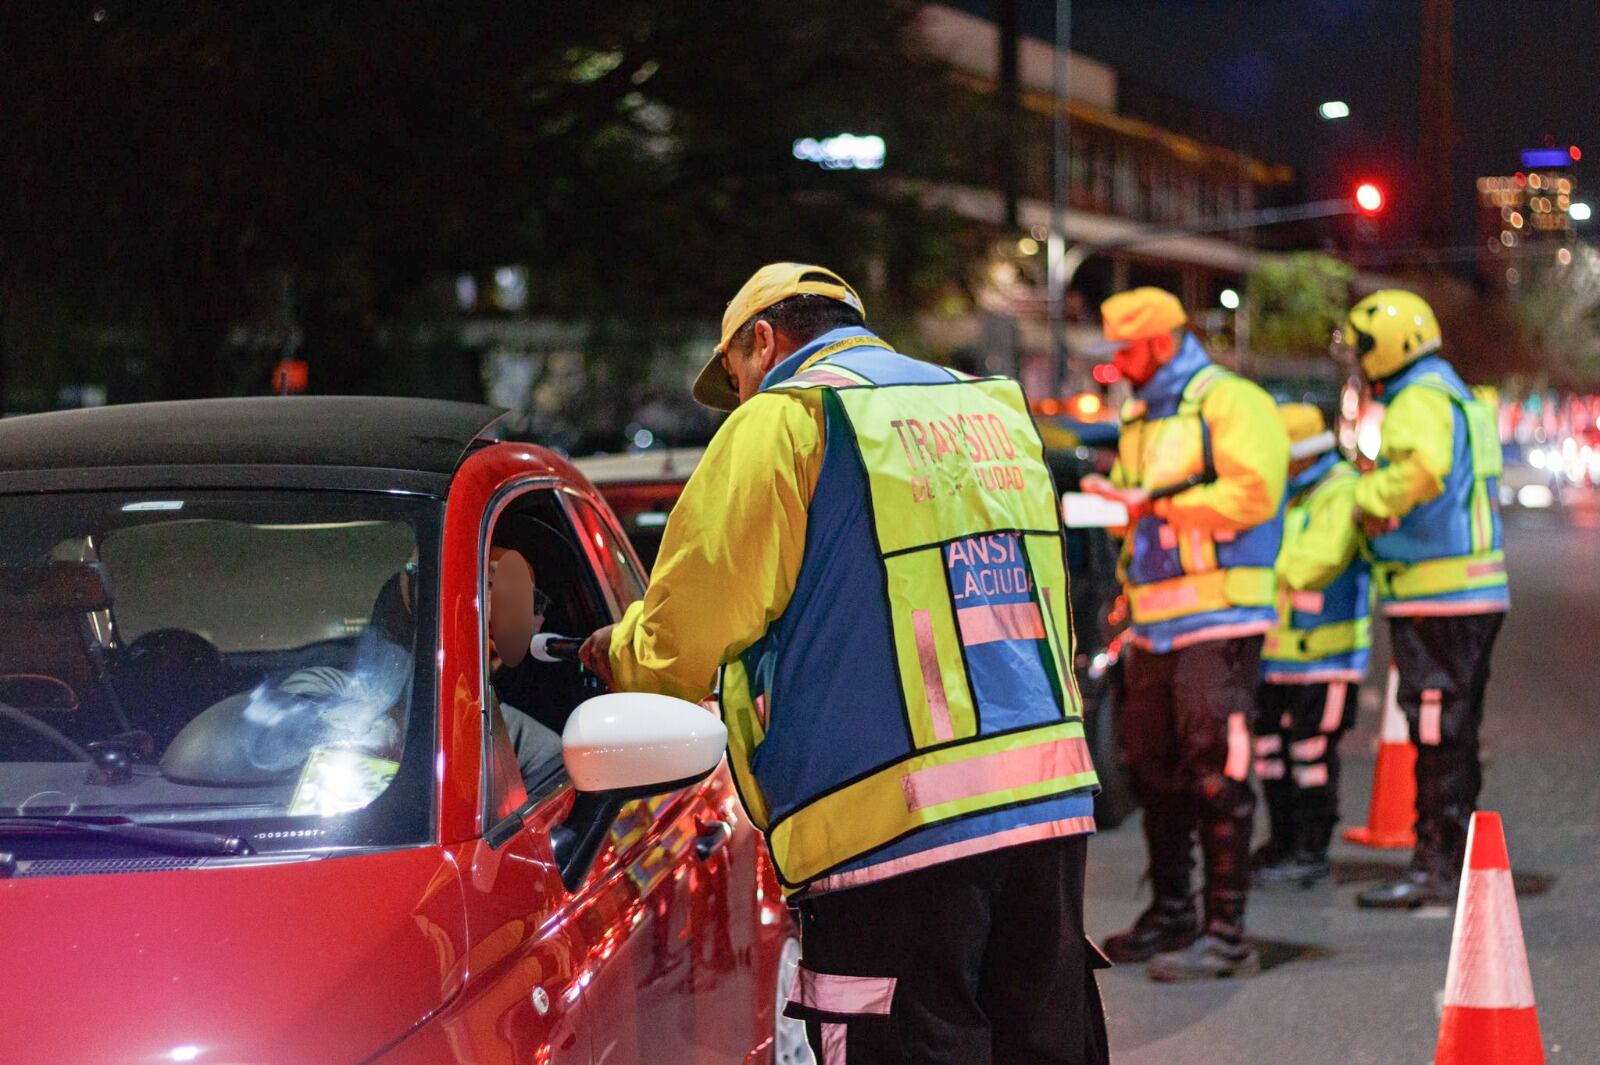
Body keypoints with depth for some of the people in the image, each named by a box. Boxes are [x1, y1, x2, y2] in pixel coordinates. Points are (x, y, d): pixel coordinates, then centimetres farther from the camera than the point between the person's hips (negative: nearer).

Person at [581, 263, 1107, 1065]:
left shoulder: (784, 420, -1)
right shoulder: (994, 410, 21)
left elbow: (688, 633, -5)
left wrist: (619, 656, 17)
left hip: (893, 826, -7)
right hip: (1049, 800, 7)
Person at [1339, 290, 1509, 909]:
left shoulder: (1419, 402, -15)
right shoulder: (1459, 398, 19)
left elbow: (1423, 468, -35)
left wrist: (1370, 498, -21)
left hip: (1436, 599, -10)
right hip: (1476, 595, 10)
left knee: (1437, 736, -6)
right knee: (1454, 735, 15)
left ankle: (1436, 869, -4)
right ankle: (1457, 860, 23)